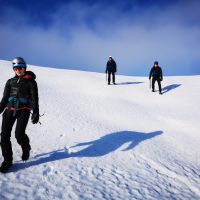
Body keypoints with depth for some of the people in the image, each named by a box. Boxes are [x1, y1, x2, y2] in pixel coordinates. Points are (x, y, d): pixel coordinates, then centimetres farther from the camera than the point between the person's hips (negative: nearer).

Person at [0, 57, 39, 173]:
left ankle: (26, 148, 21)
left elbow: (34, 98, 0)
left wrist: (36, 113, -9)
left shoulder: (30, 82, 4)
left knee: (19, 135, -13)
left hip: (23, 110, -4)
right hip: (10, 109, 4)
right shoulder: (10, 81, 16)